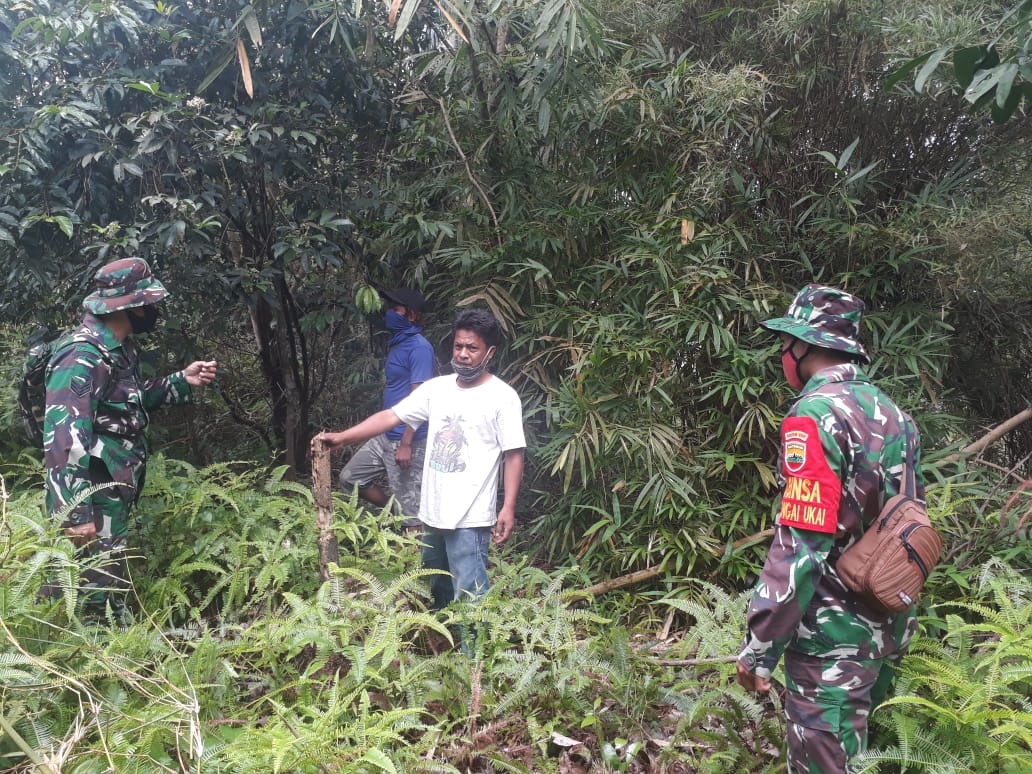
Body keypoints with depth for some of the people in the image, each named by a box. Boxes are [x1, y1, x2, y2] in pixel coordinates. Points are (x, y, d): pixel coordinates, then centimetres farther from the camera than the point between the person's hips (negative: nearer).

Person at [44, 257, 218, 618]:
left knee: (107, 582, 20)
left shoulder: (118, 349, 9)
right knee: (100, 587, -2)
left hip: (113, 493, 10)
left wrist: (182, 381, 14)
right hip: (93, 498, -10)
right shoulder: (84, 357, -22)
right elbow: (64, 440, -26)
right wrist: (76, 512, -28)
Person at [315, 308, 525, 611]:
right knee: (438, 591, 23)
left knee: (471, 597, -5)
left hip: (470, 518, -7)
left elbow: (513, 456, -10)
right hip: (432, 512, 7)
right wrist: (341, 437, -6)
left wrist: (508, 508, -16)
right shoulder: (436, 388, 5)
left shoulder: (503, 397, -10)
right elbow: (390, 416, 3)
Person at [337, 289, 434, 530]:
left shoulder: (419, 347, -16)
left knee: (409, 507, -2)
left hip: (407, 440, -10)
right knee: (350, 477, 14)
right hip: (386, 436, 10)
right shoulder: (397, 344, 14)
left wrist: (405, 444, -23)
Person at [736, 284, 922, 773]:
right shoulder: (892, 413, 9)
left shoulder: (816, 415, -19)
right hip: (891, 628, 9)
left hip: (835, 635, -9)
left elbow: (800, 546, -24)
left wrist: (759, 648, -19)